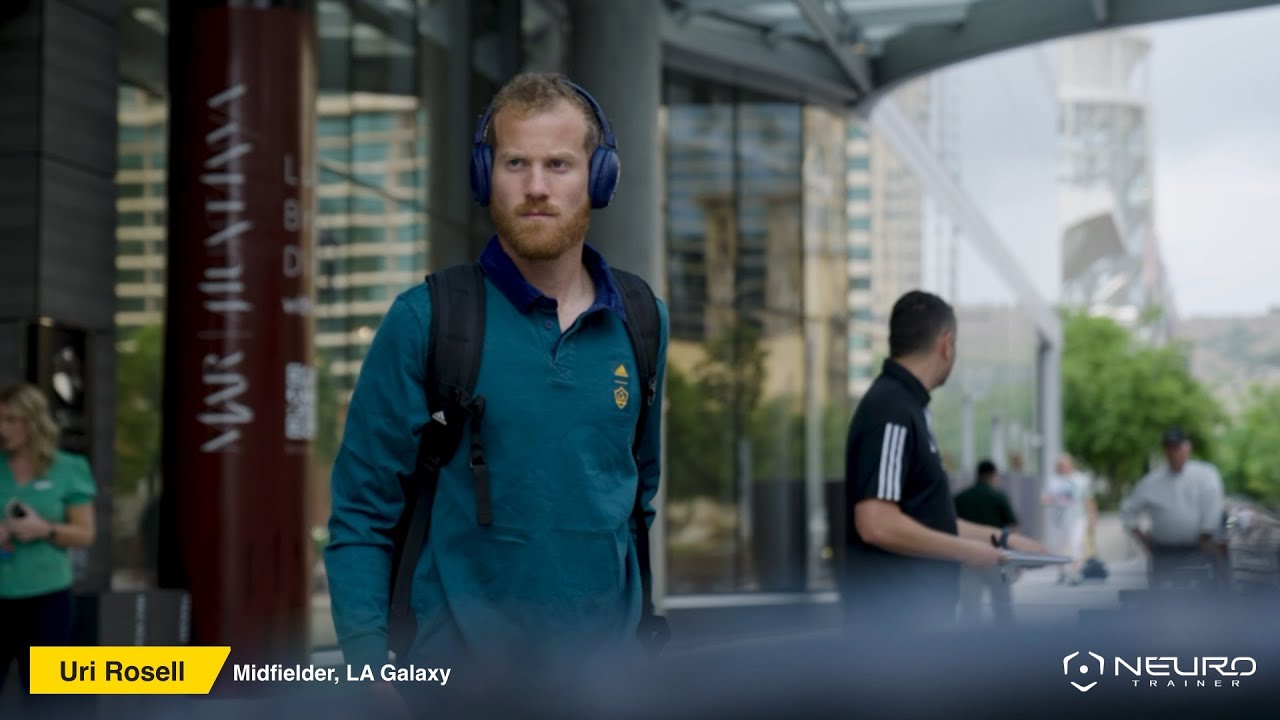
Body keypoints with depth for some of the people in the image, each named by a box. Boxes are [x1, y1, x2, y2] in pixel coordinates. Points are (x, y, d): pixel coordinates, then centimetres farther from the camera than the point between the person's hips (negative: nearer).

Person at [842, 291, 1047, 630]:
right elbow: (877, 524, -25)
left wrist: (1000, 539, 21)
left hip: (918, 614, 10)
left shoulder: (907, 408, 15)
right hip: (896, 618, -10)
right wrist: (967, 550, -15)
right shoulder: (892, 412, -16)